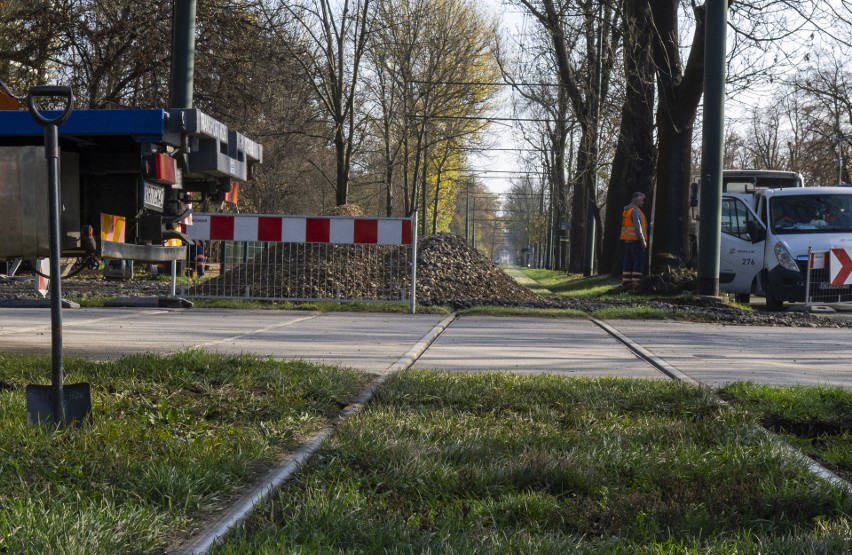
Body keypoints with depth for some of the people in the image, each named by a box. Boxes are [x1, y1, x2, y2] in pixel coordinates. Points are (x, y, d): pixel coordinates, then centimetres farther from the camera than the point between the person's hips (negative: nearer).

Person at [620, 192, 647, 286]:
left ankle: (626, 282, 8)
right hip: (635, 240, -9)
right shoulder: (635, 210, -13)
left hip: (627, 240, 9)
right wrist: (643, 241, -18)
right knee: (639, 261, -8)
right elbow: (638, 227, -20)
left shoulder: (626, 210, 16)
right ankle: (635, 282, -14)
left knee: (629, 262, 9)